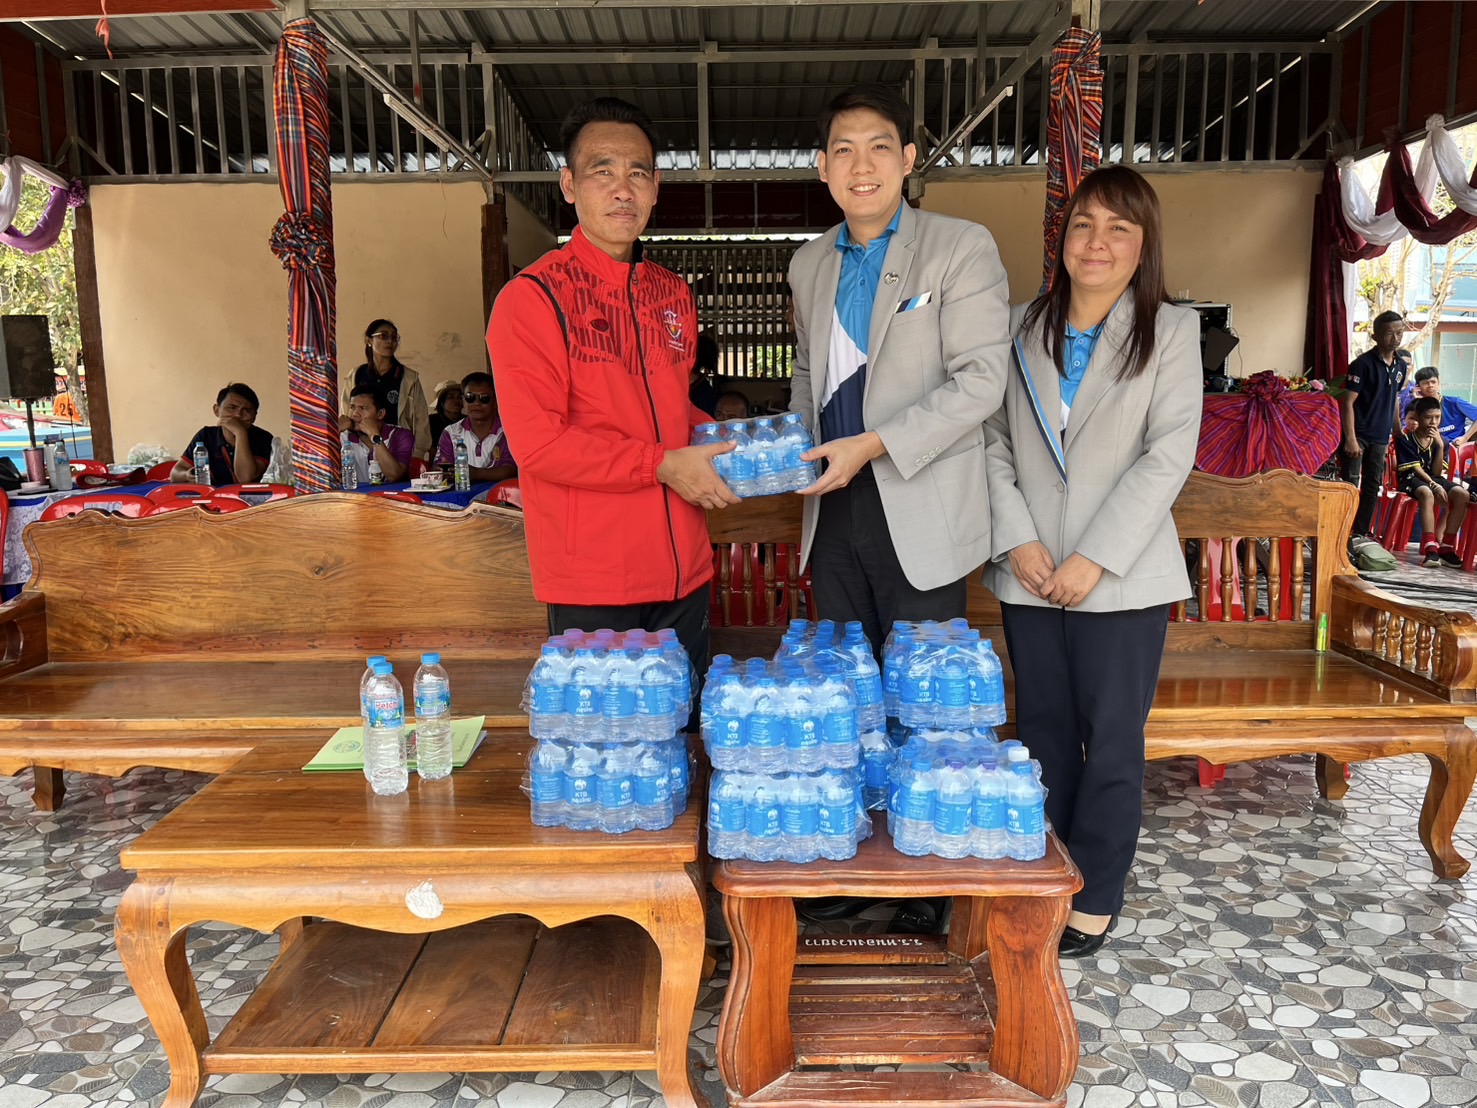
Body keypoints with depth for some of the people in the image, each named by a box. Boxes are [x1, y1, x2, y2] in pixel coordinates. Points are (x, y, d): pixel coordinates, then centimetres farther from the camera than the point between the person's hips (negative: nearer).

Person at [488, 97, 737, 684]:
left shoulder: (673, 293, 12)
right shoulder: (531, 297, -9)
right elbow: (537, 443, -16)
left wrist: (720, 440, 6)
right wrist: (663, 465, -16)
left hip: (684, 572, 6)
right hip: (592, 588, -6)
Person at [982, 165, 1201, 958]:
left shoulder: (1170, 331, 1)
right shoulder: (1024, 329, 8)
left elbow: (1170, 455, -8)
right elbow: (994, 443, 4)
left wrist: (1096, 558, -15)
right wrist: (1017, 540, -10)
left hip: (1121, 577, -2)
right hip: (1029, 572, 3)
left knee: (1111, 743, 4)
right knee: (1043, 735, 12)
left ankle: (1095, 899, 20)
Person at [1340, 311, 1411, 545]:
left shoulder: (1401, 364, 9)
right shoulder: (1363, 364, -11)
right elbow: (1348, 403, -14)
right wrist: (1351, 439, -20)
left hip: (1381, 437, 7)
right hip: (1358, 435, -7)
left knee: (1372, 487, 10)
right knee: (1350, 485, -9)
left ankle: (1361, 534, 18)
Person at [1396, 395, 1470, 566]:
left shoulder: (1440, 441, 7)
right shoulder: (1405, 438, -7)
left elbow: (1437, 472, -2)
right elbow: (1414, 468, -12)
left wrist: (1440, 446, -12)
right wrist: (1435, 486, -22)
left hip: (1434, 479, 6)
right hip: (1410, 479, -6)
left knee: (1462, 494, -20)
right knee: (1426, 493, -38)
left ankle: (1446, 547, -18)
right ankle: (1430, 548, -41)